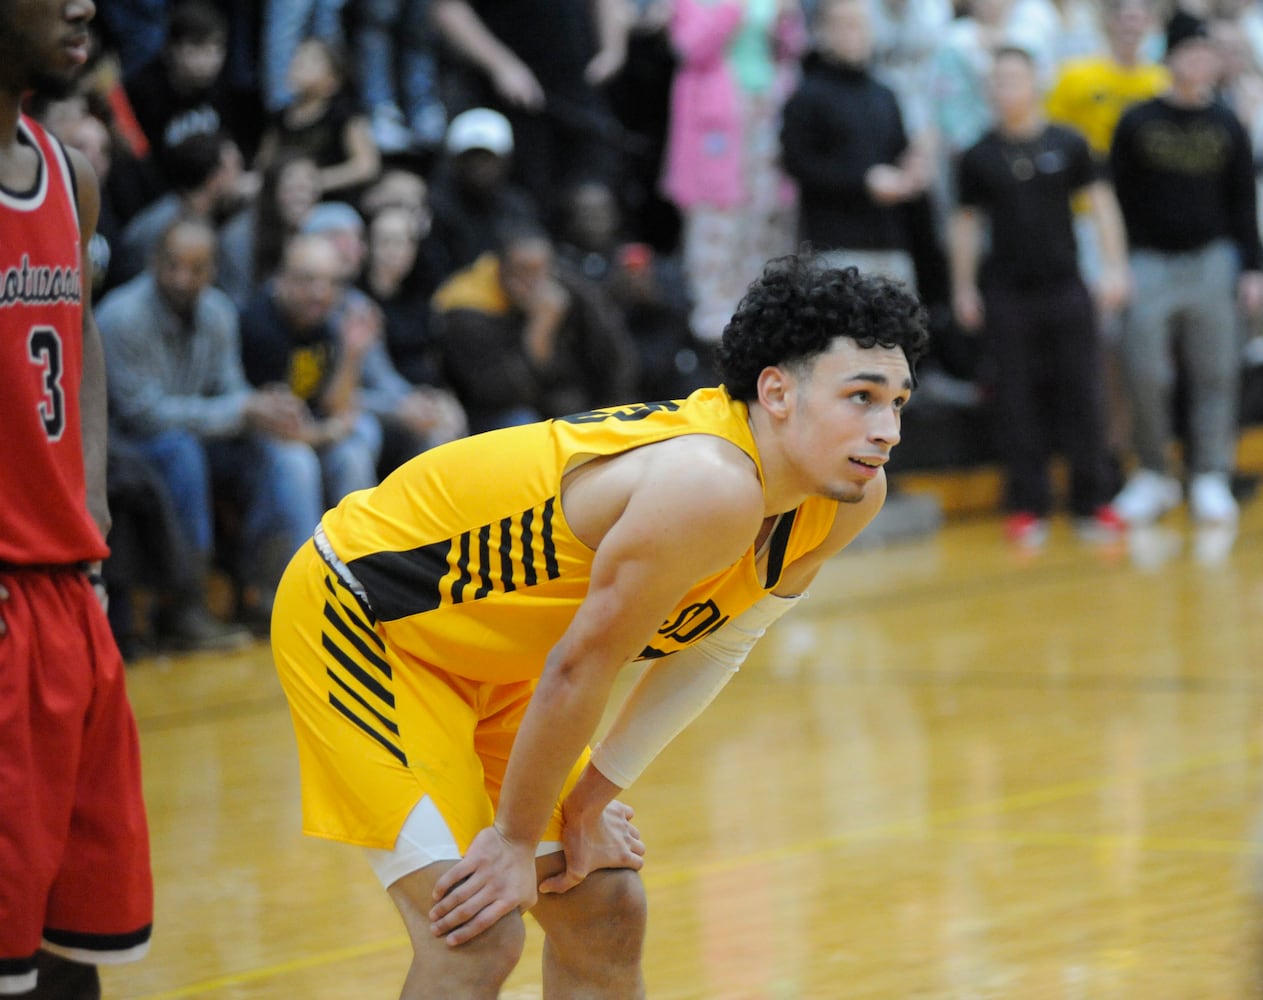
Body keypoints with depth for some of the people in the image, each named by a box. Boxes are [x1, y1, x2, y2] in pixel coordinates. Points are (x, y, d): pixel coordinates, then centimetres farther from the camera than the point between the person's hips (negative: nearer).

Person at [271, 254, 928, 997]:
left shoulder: (851, 498, -9)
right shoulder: (712, 488, -36)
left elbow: (717, 646, 4)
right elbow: (580, 668, -26)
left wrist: (593, 797, 3)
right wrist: (517, 837, -13)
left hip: (493, 655, 9)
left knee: (605, 918, 10)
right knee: (476, 936, -18)